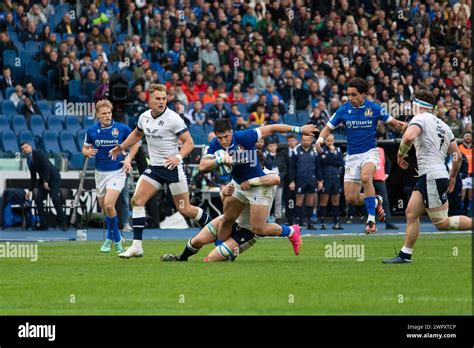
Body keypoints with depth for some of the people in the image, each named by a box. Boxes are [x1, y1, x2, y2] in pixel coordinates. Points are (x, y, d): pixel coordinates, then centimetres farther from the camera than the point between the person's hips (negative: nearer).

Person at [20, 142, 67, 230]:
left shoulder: (39, 154, -11)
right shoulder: (29, 161, 12)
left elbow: (47, 166, -20)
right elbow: (33, 177, 18)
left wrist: (46, 181, -24)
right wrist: (30, 190, 14)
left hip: (53, 178, -8)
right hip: (43, 180, 8)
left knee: (55, 200, -16)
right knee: (38, 199, -3)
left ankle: (63, 223, -9)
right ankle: (43, 224, 0)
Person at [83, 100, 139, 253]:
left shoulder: (122, 128, -8)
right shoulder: (92, 131, -2)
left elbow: (135, 143, 7)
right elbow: (85, 148, 10)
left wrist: (128, 158, -7)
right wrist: (88, 152, -13)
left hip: (117, 172, -4)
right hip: (100, 173, 4)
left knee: (109, 205, -20)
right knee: (104, 207, 10)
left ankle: (111, 238, -1)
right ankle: (117, 237, 32)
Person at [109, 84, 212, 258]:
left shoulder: (173, 118, -14)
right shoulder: (144, 117, 5)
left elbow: (189, 142, -14)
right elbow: (137, 134, 28)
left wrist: (178, 157, -30)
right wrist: (121, 147, 31)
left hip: (172, 167, -6)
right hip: (154, 167, 6)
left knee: (184, 209, -3)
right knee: (137, 200, -9)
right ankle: (136, 246, -8)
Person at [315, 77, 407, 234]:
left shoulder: (374, 108, -6)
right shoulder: (343, 110, -2)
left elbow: (391, 122, 4)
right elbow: (328, 127, 6)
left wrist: (400, 125, -19)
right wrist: (321, 138, -15)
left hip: (370, 152, -3)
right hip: (352, 156, 3)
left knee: (365, 177, -36)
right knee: (351, 199, -2)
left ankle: (371, 219, -29)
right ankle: (376, 202, 31)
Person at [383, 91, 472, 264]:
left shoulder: (420, 118, -5)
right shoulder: (443, 125, 18)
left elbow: (408, 137, -27)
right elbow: (457, 156, 19)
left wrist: (400, 154, -8)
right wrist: (452, 177, 32)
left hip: (432, 177, -9)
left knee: (442, 223, -7)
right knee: (411, 214, 8)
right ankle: (405, 255, 7)